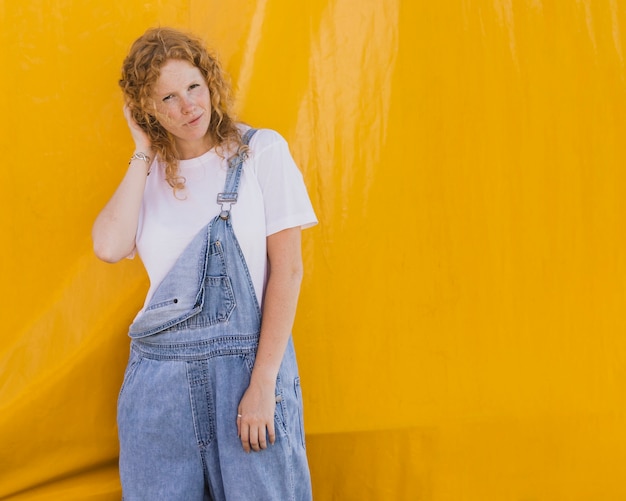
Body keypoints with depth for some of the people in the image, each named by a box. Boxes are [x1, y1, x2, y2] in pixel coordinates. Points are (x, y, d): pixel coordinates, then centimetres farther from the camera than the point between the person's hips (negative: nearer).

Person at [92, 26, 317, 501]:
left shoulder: (261, 151, 0)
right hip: (160, 370, 3)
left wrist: (263, 383, -11)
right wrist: (144, 155, 0)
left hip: (246, 360, -3)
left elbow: (287, 269, -5)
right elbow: (110, 247, -9)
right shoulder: (148, 174, 11)